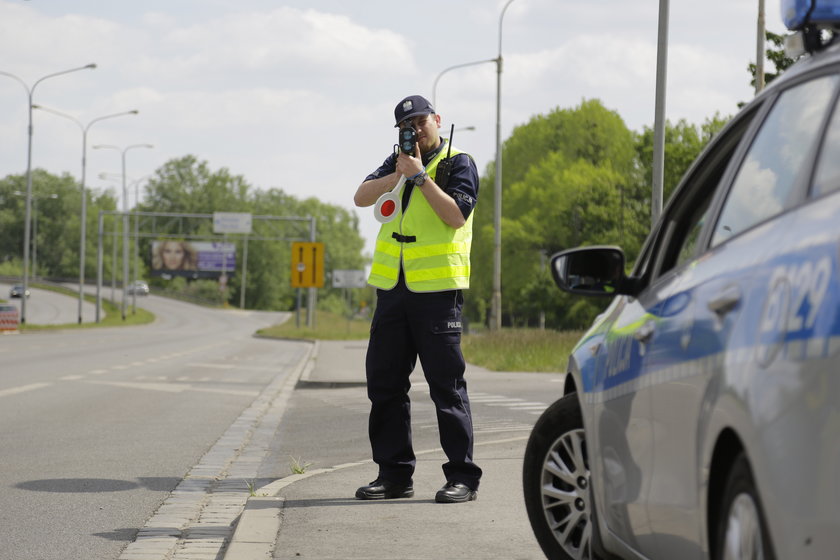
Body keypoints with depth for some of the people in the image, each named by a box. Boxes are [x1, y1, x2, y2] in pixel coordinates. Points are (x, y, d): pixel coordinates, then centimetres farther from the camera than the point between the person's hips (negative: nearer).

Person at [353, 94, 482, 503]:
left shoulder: (458, 163, 0)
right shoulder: (398, 163, 18)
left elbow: (455, 215, -14)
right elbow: (361, 197, 5)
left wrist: (420, 176, -13)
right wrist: (398, 175, -8)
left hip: (437, 288, -6)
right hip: (393, 286, 6)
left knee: (447, 385, -5)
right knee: (384, 382, 7)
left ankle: (462, 477, -1)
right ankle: (394, 474, 14)